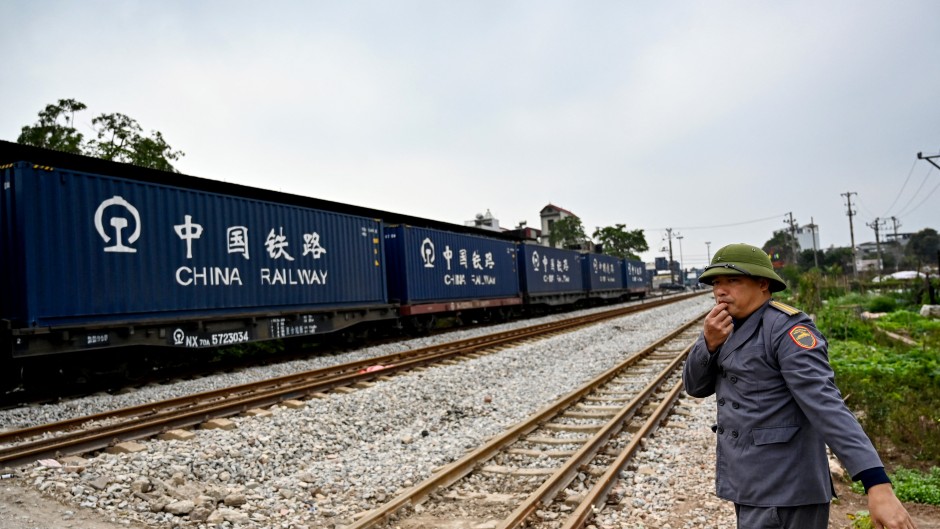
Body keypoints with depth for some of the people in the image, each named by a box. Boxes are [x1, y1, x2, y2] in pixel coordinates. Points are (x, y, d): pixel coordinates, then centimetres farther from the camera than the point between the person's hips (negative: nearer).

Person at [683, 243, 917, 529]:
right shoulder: (728, 326, 9)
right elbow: (696, 386, 6)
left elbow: (825, 404, -25)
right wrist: (709, 342, -12)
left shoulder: (785, 328, -16)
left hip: (782, 491, -8)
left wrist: (877, 485, -32)